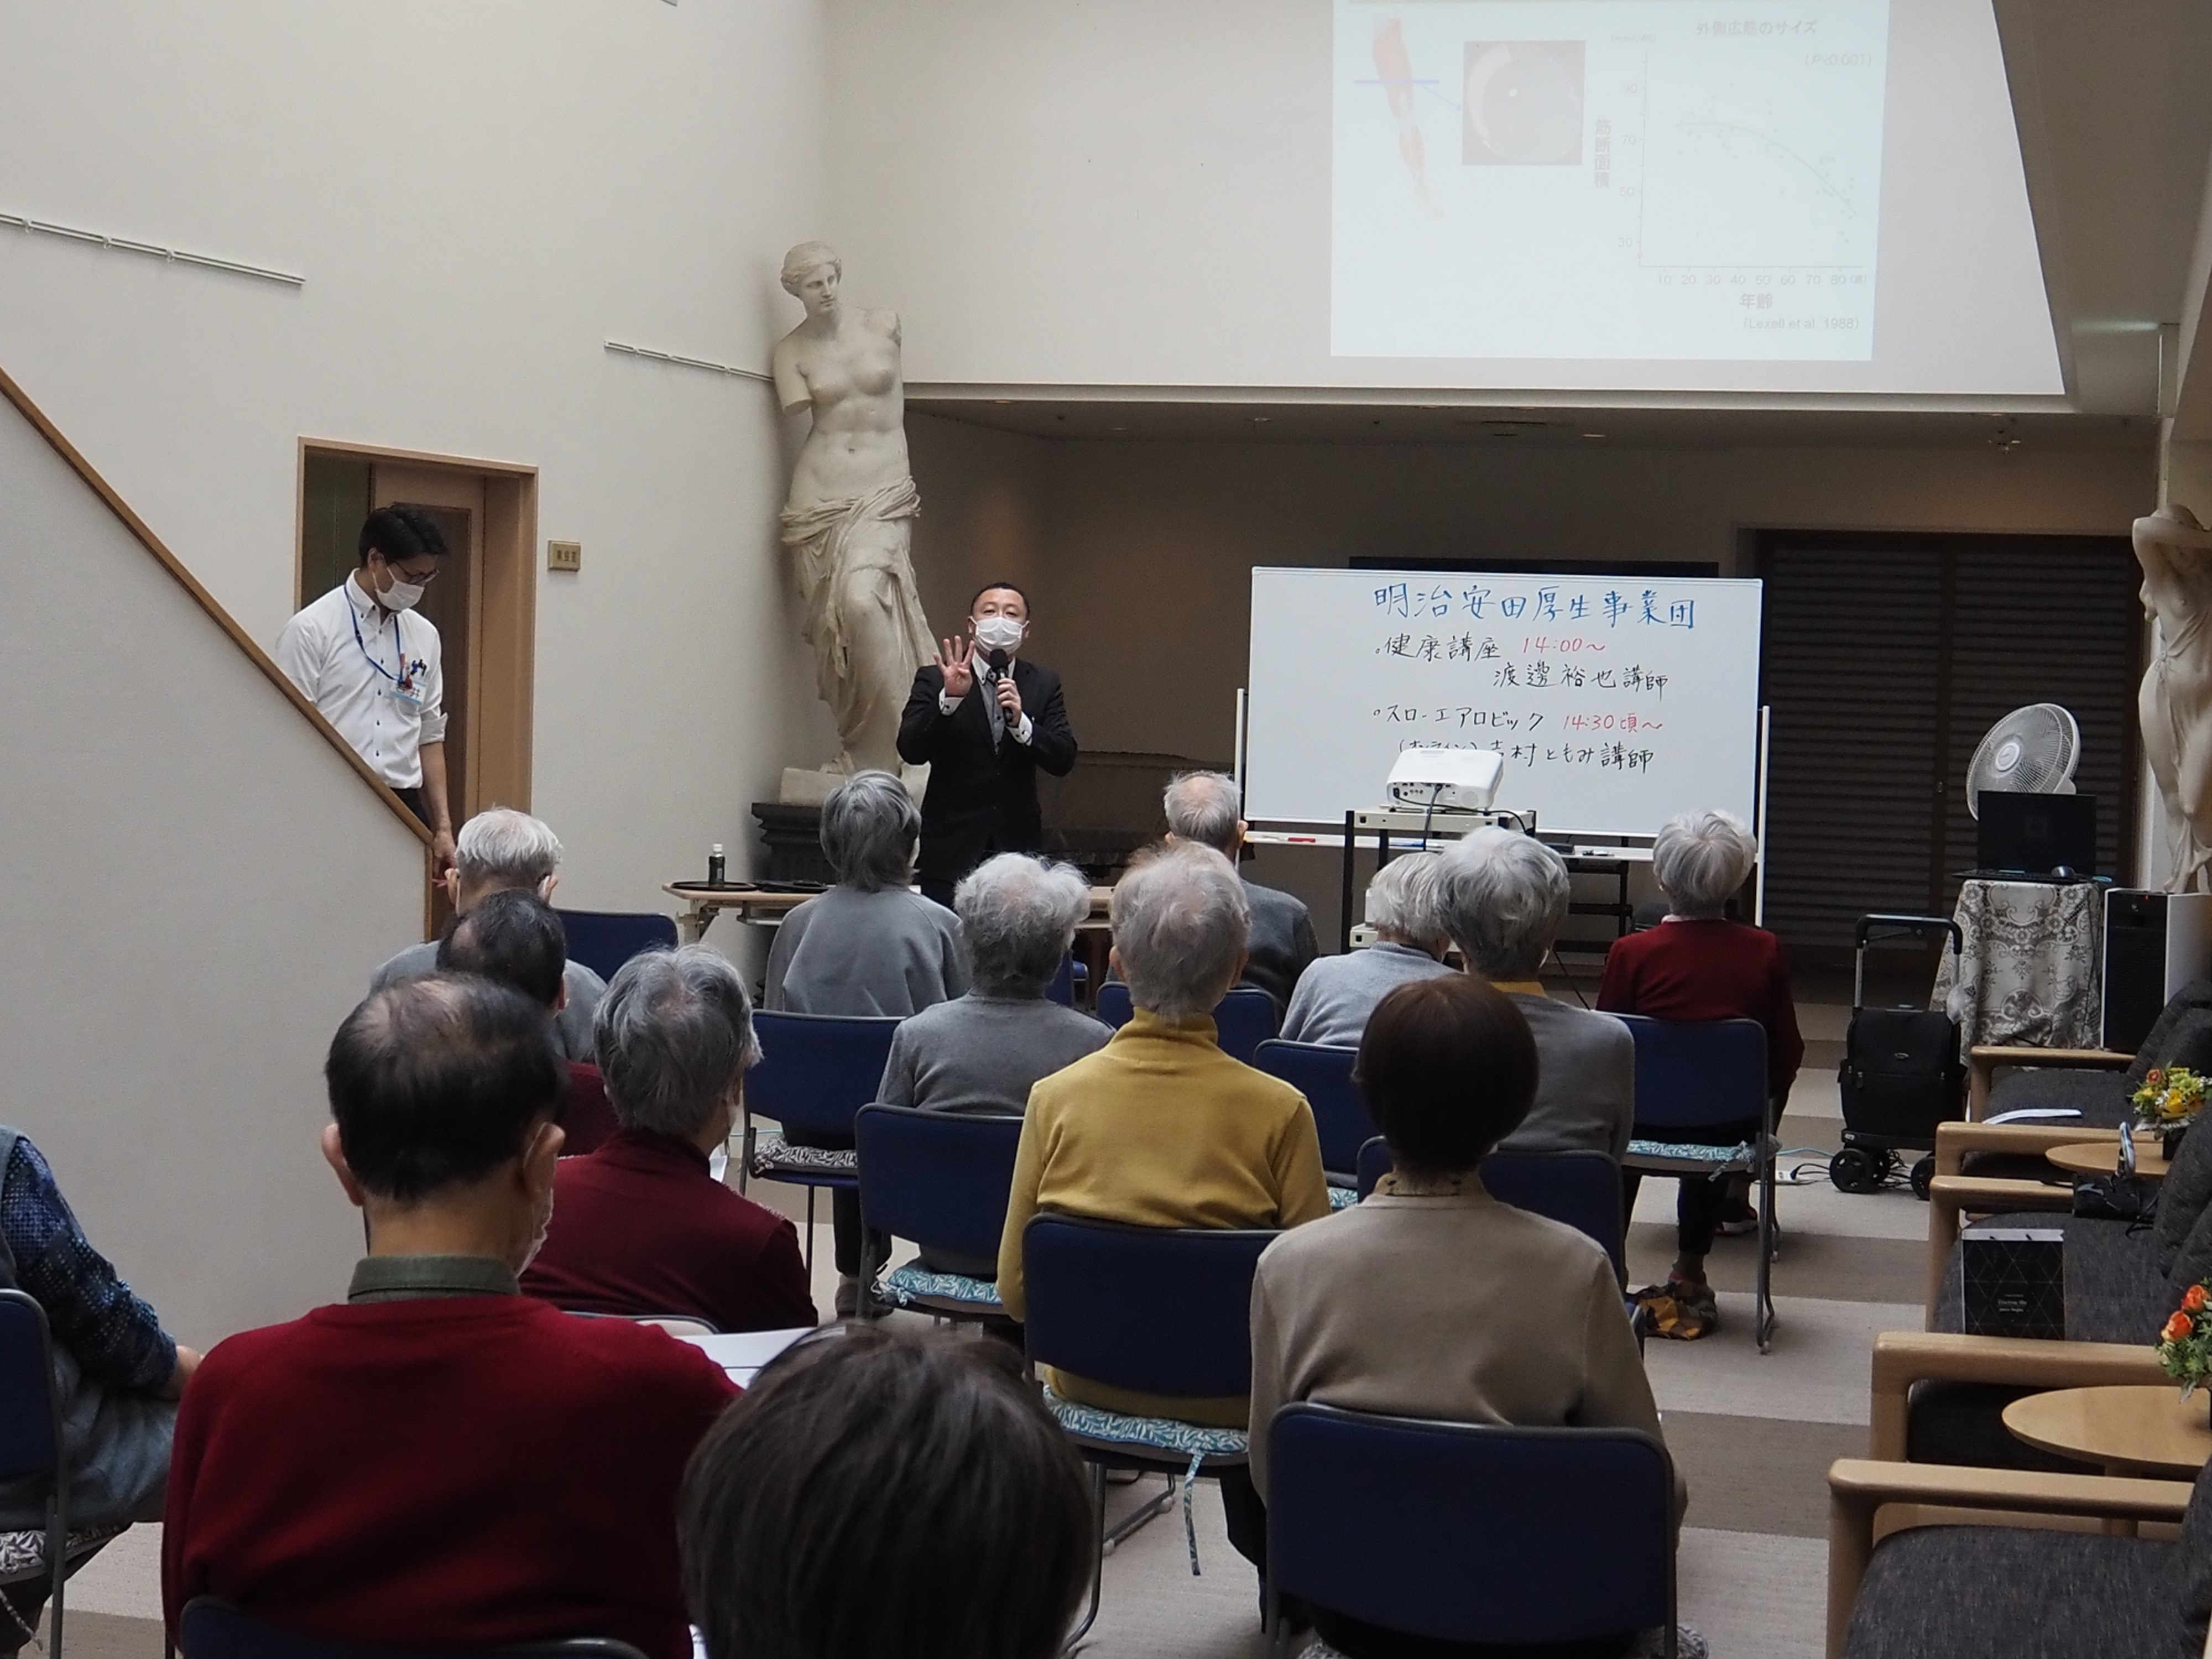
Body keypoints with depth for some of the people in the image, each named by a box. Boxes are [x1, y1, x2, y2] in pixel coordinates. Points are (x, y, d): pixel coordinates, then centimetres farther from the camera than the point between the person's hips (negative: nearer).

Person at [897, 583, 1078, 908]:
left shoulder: (1043, 684, 8)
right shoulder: (935, 680, 1)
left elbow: (1063, 762, -1)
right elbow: (911, 751, -10)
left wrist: (1020, 722, -18)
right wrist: (949, 698, -23)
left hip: (1018, 845, 2)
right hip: (952, 848, -2)